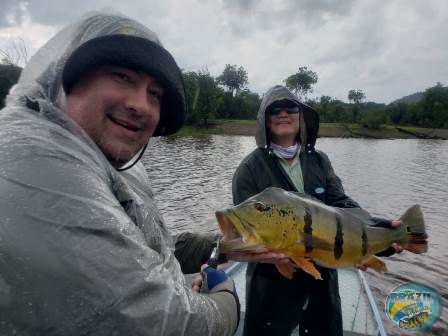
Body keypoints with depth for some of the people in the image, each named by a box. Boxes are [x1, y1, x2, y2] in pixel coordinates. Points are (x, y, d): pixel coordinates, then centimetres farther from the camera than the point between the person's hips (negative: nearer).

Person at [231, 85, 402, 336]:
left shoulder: (319, 161, 2)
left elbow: (341, 203, -7)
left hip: (322, 274, 4)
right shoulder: (251, 168, -11)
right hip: (272, 279, -3)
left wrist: (375, 228, -24)